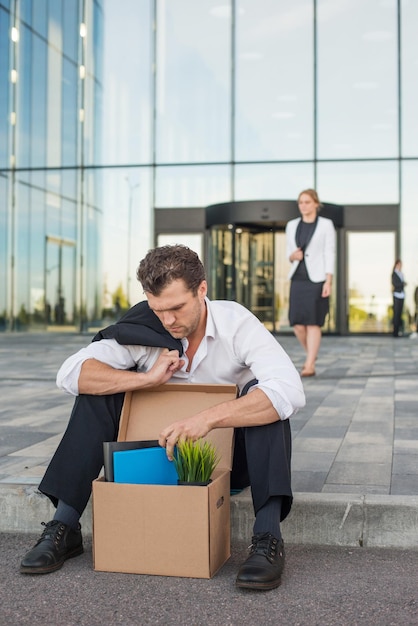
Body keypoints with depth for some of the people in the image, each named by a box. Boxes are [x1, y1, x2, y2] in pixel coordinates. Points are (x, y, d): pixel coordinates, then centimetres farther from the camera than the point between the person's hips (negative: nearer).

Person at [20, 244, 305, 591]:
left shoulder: (238, 324, -21)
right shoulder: (142, 328, -13)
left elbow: (291, 391, -36)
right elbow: (70, 373, -19)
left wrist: (208, 418, -46)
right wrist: (147, 378, -29)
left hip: (229, 458, -2)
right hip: (164, 449, 3)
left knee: (262, 398, -31)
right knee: (98, 390, -15)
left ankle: (267, 539, -34)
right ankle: (64, 528, -14)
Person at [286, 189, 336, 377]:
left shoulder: (326, 225, 2)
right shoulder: (292, 225, 13)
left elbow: (330, 254, -2)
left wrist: (328, 281, -11)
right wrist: (292, 256, -6)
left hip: (316, 278, -4)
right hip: (297, 278, 4)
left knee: (313, 323, -6)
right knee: (297, 323, -1)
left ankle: (310, 365, -4)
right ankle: (311, 354, 24)